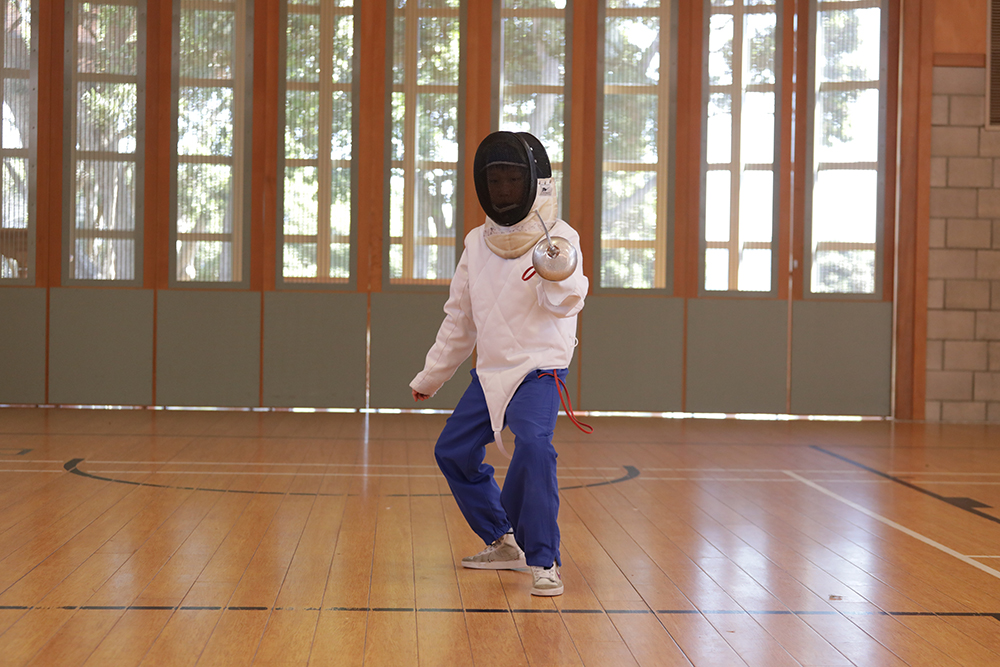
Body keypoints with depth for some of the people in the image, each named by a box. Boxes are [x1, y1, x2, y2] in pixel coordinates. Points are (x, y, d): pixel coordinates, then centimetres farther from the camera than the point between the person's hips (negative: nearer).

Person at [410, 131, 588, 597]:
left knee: (533, 449, -30)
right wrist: (430, 376, 20)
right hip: (490, 371, 7)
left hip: (538, 370, -7)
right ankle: (504, 543, 29)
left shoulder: (557, 238, -12)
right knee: (453, 452, 12)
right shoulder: (478, 243, 5)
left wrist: (559, 274, -53)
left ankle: (543, 562, -23)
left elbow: (565, 303, -31)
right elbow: (460, 319, 16)